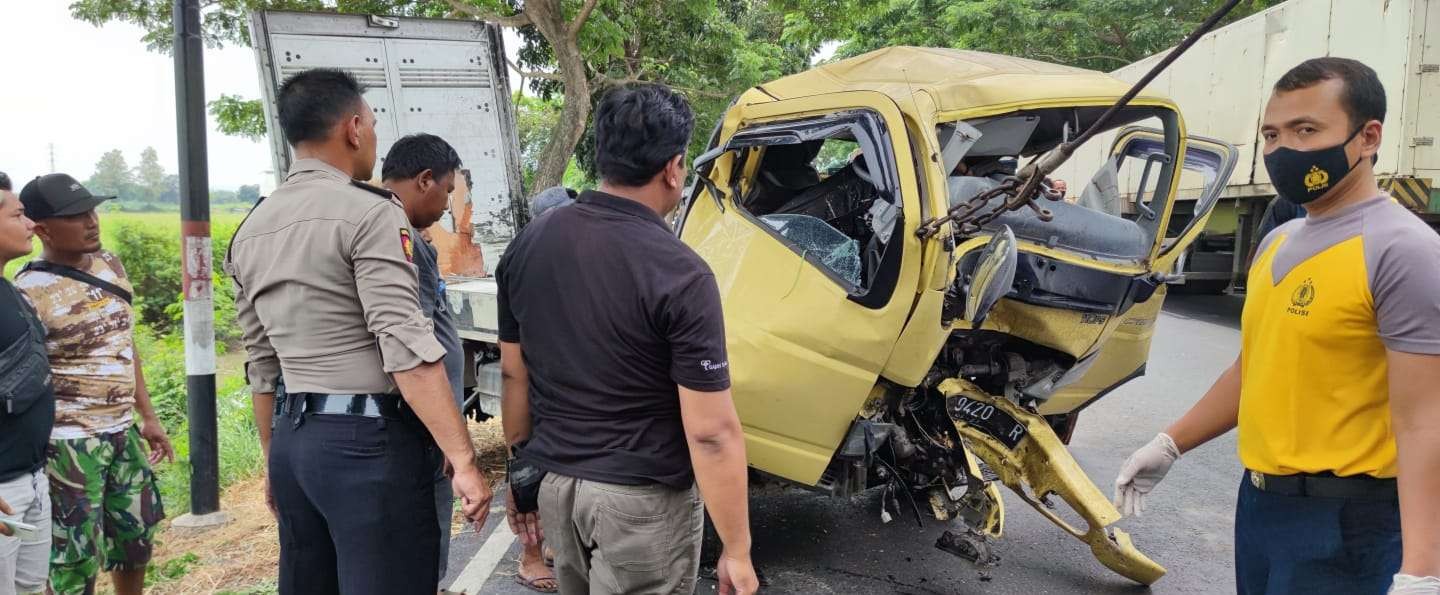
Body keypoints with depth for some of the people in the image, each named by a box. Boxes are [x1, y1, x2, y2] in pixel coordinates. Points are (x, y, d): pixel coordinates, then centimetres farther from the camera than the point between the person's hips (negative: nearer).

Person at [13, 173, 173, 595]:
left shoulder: (109, 265, 4)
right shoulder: (30, 292, -17)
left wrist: (147, 416, 15)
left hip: (122, 433, 7)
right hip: (69, 444, -7)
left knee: (136, 538, 20)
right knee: (74, 560, 2)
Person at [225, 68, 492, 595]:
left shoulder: (250, 232, 11)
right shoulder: (369, 212, -12)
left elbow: (262, 365, 16)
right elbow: (407, 349, -19)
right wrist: (464, 460, -19)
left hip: (294, 438, 8)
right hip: (368, 439, -8)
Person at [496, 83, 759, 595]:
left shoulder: (527, 245, -3)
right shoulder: (678, 274, -21)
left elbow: (513, 376, 6)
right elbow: (711, 433, -20)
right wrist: (737, 552, -12)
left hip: (554, 484, 6)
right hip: (643, 498, -5)